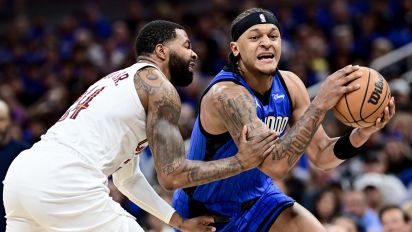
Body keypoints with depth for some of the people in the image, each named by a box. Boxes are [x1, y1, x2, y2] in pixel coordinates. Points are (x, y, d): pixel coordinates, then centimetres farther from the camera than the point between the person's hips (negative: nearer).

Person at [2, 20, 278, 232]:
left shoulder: (121, 81, 32)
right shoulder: (160, 87, 4)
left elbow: (126, 177, 36)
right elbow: (172, 175, -2)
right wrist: (241, 162, 5)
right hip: (65, 182, -9)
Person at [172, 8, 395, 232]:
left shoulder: (289, 85, -9)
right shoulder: (225, 94, -30)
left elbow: (321, 157, -5)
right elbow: (274, 165, -40)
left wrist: (361, 134, -24)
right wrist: (319, 105, -43)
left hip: (258, 198, 5)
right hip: (203, 211, -5)